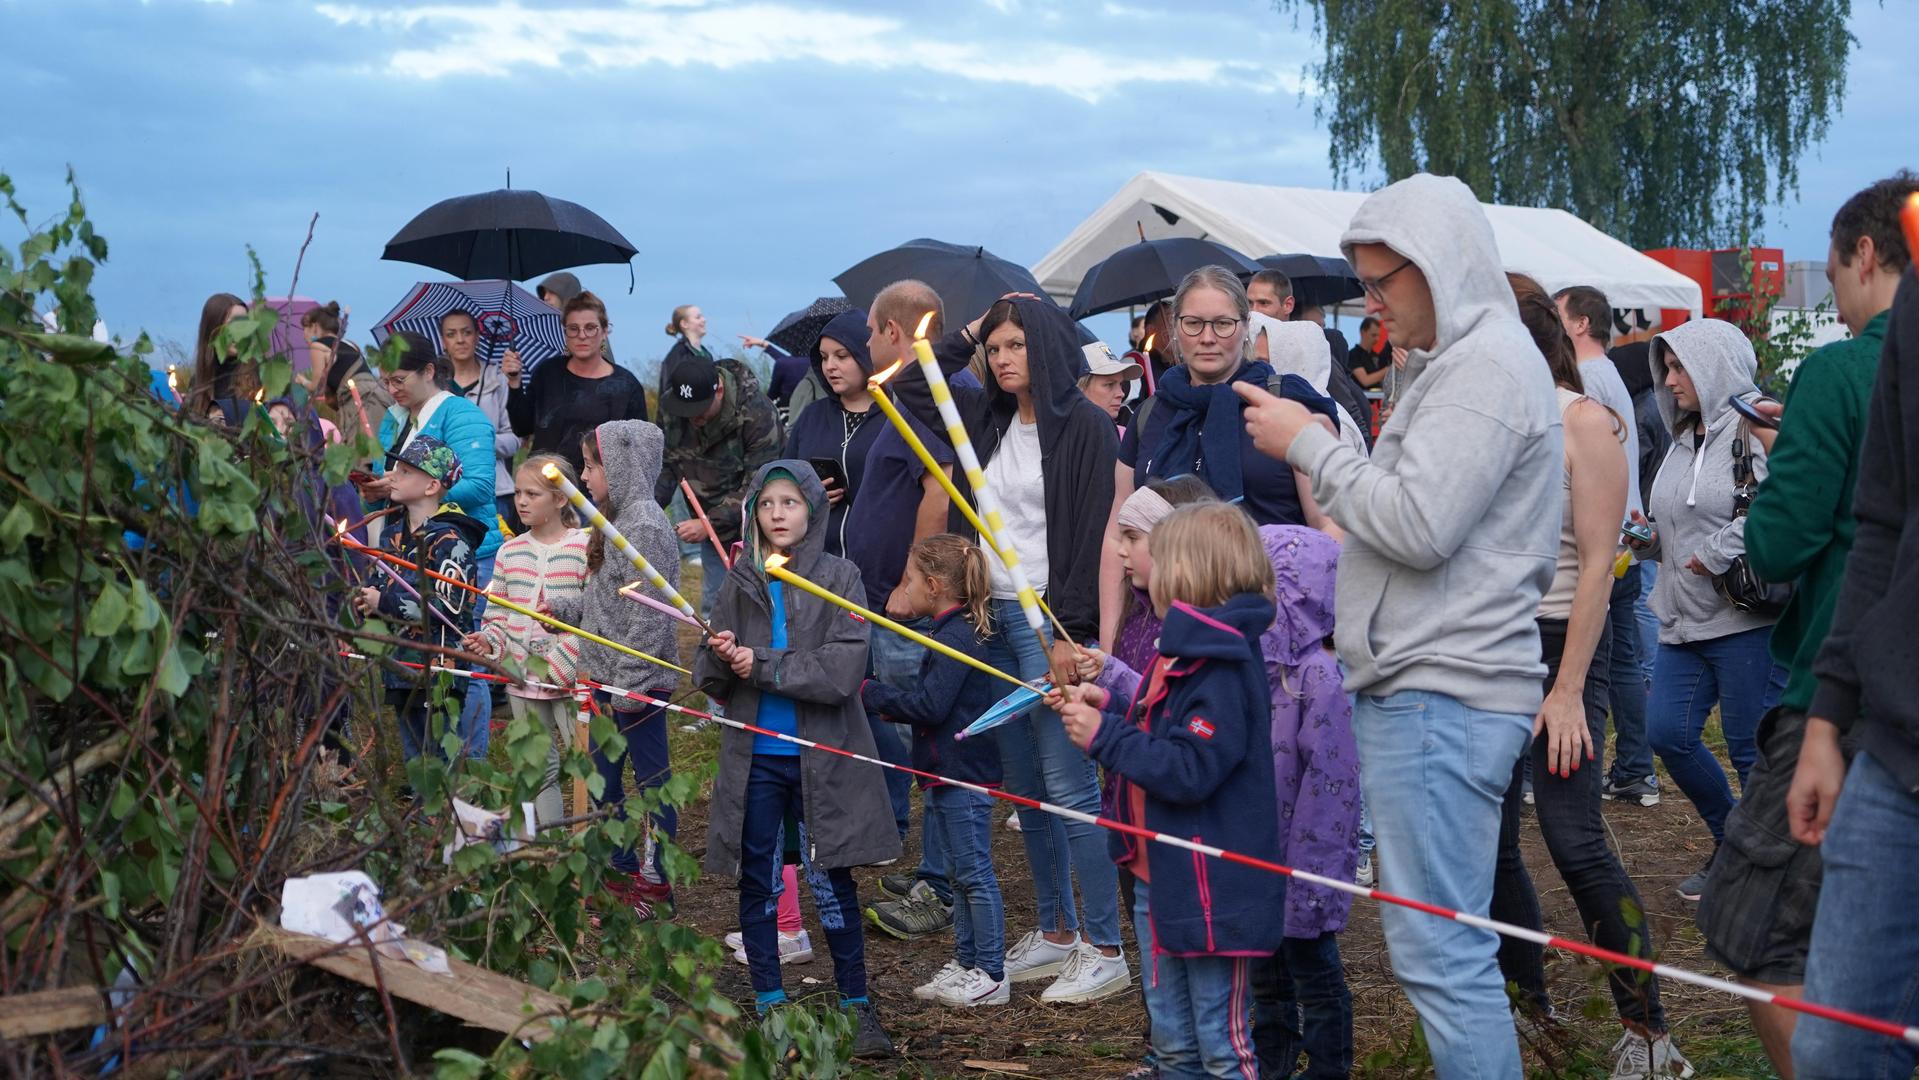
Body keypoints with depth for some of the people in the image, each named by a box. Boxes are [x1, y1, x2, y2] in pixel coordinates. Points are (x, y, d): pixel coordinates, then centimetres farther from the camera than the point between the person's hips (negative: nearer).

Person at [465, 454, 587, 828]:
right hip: (523, 679, 5)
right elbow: (499, 613, 12)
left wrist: (563, 661, -18)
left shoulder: (584, 548, -8)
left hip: (572, 679, -5)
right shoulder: (509, 552, 7)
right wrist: (489, 640, -8)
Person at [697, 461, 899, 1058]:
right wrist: (720, 658, -17)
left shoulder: (840, 577, -3)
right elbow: (711, 682, 6)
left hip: (821, 757, -3)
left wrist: (763, 666, -16)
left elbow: (844, 669, -15)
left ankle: (856, 1004, 15)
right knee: (757, 880, 8)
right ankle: (769, 1005, 21)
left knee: (831, 879, 2)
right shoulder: (739, 583, 6)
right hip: (753, 757, 3)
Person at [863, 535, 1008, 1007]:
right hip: (945, 773, 11)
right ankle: (966, 963, 26)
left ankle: (992, 974, 4)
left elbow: (929, 706, -23)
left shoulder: (955, 639, -19)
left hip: (964, 775, -11)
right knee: (960, 874, 17)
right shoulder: (951, 633, 13)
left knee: (974, 872, -3)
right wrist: (883, 699, 9)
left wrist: (872, 693, -14)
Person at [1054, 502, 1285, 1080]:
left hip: (1213, 892, -10)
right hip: (1163, 880, 11)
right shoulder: (1183, 653, 11)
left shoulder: (1223, 669, -22)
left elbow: (1190, 770, -28)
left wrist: (1105, 736, -21)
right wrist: (1107, 708, 9)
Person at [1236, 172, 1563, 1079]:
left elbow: (1418, 526, -20)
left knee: (1441, 954, -9)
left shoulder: (1485, 366, -12)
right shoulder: (1457, 361, 21)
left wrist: (1310, 445, -10)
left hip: (1440, 698, -11)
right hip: (1421, 689, 11)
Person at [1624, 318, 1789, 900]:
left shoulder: (1753, 430, -12)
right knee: (1667, 732, 5)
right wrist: (1649, 537, 8)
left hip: (1747, 618, -9)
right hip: (1686, 619, 9)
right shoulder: (1684, 438, 16)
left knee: (1751, 747, -1)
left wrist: (1718, 555, -20)